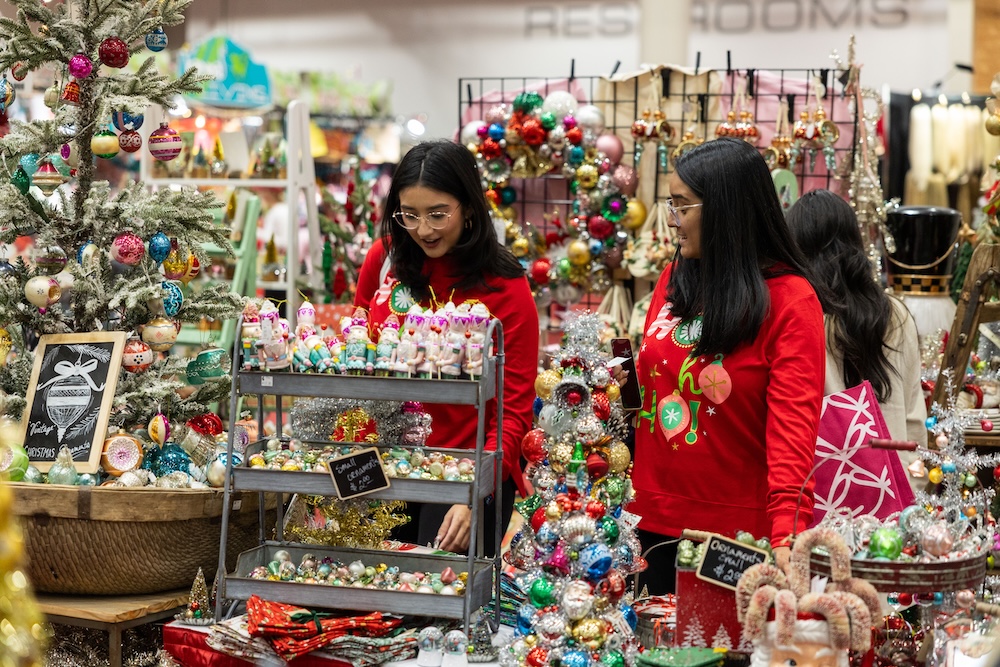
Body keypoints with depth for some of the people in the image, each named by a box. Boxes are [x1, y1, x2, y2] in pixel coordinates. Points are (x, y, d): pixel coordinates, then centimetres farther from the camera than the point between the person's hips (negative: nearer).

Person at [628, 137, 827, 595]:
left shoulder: (790, 301, -10)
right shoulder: (674, 279, 7)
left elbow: (793, 426, -18)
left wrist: (786, 535, -30)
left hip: (740, 535, -5)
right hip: (656, 521, 5)